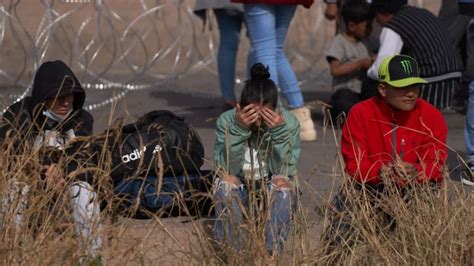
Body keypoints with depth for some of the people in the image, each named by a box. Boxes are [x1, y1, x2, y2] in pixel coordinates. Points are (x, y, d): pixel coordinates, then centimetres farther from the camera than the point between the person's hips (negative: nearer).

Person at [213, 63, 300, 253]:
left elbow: (286, 171, -21)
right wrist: (238, 129, -32)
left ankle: (272, 250, -30)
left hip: (275, 195, 0)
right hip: (237, 195, 0)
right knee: (225, 181, -30)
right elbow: (226, 169, -23)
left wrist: (278, 132, -31)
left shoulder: (288, 123, -14)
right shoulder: (227, 121, -14)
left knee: (282, 182, -31)